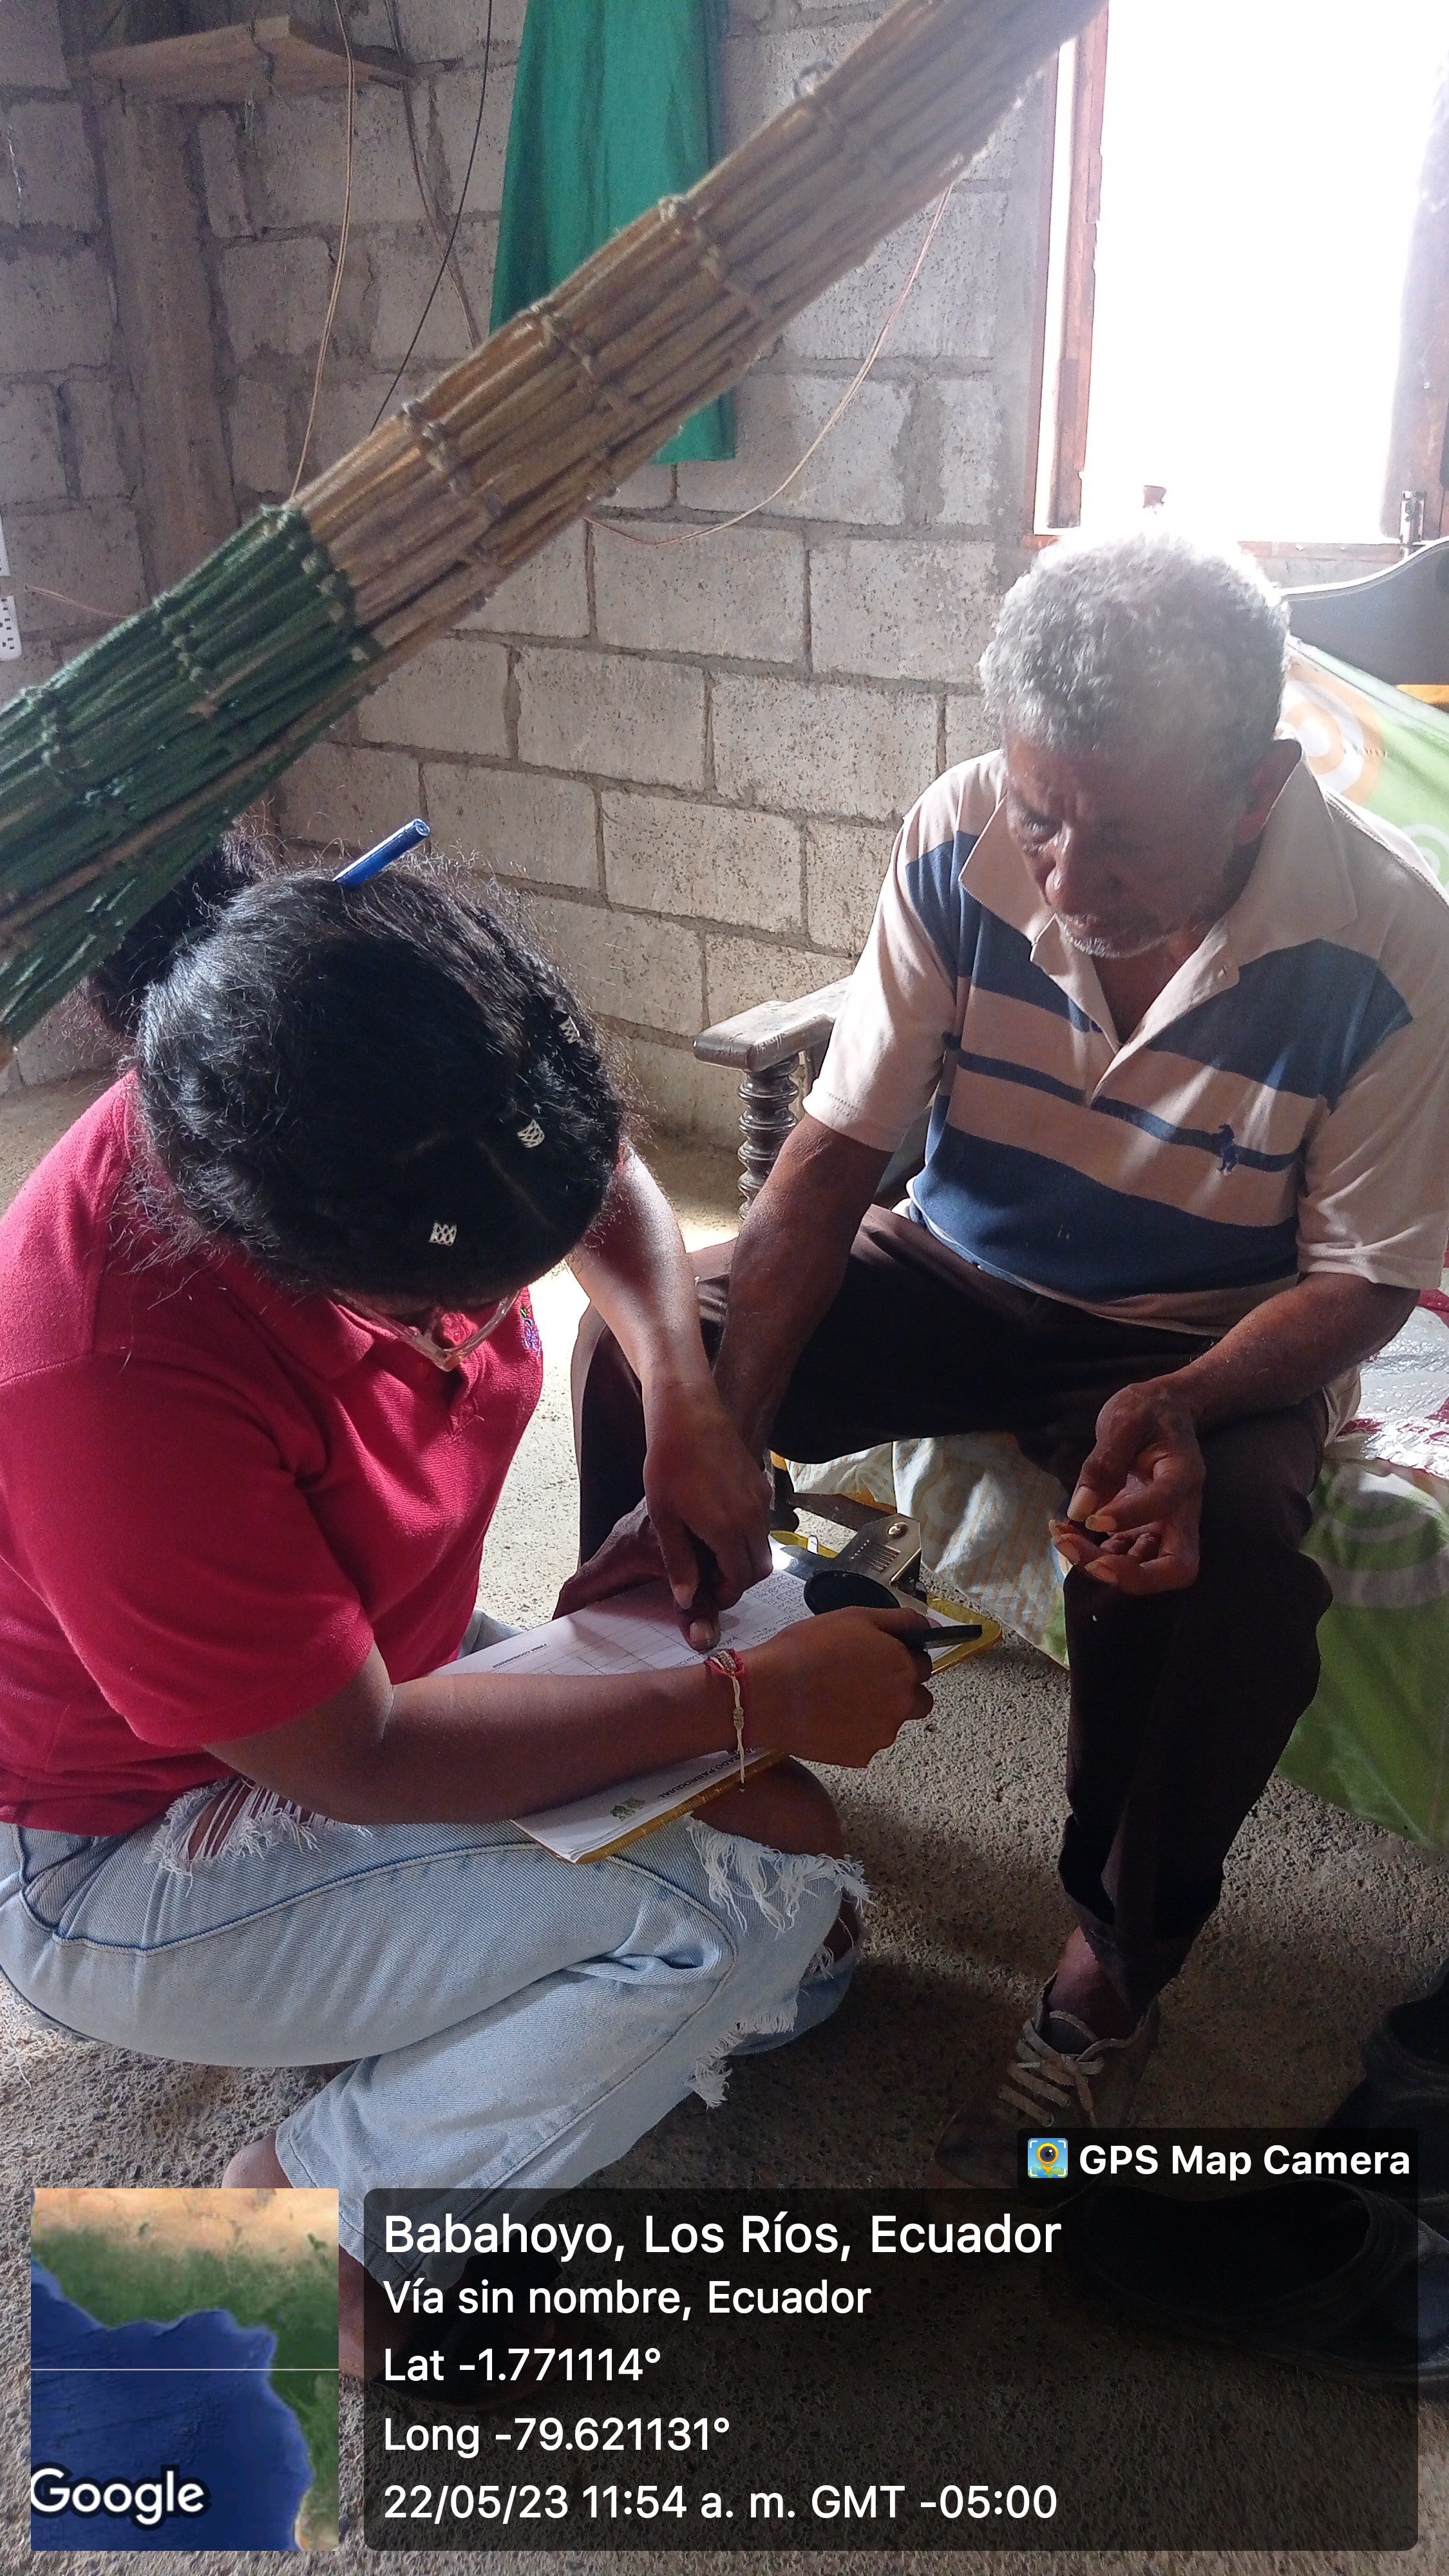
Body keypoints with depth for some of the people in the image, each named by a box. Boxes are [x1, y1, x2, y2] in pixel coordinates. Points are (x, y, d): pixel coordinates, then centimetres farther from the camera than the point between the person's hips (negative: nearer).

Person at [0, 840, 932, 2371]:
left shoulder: (392, 1143, -17)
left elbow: (607, 1187, 4)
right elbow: (357, 1759, -29)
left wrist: (685, 1402, -14)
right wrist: (756, 1699, -26)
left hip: (357, 1683, 7)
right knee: (753, 1889, -21)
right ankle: (311, 2212, -4)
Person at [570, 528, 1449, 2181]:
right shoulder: (962, 842, -17)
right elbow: (832, 1154, -16)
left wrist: (1185, 1403, -35)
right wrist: (716, 1446, -26)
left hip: (1209, 1338, -3)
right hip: (962, 1271, 3)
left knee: (1224, 1549, -34)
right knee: (642, 1347, -15)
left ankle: (1120, 1957, -4)